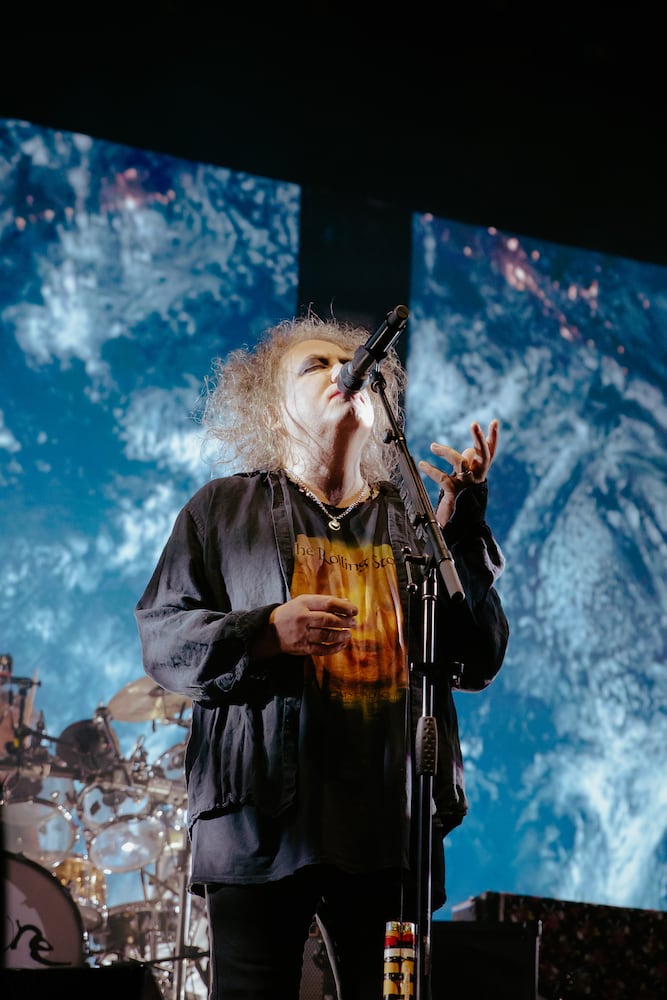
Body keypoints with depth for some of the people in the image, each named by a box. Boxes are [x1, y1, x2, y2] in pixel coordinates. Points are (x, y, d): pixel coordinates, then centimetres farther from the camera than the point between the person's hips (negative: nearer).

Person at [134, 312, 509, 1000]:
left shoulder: (416, 521, 17)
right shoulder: (224, 508, 13)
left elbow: (478, 662, 8)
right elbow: (159, 640, 6)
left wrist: (462, 526, -1)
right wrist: (265, 633, -11)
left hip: (389, 825, 2)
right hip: (260, 824, -2)